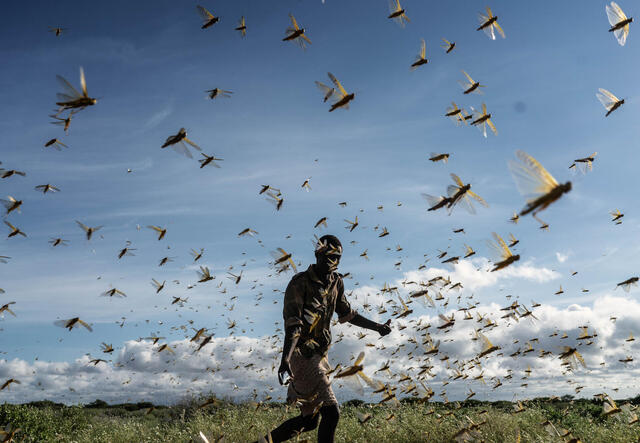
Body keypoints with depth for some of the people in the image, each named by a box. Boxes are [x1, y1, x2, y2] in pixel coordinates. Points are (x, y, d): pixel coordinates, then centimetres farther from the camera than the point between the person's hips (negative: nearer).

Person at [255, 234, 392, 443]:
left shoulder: (336, 282, 9)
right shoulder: (300, 282, -14)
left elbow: (347, 314, 24)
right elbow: (293, 324, -22)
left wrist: (377, 327, 23)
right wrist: (285, 359, -33)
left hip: (319, 353, 8)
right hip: (301, 354, -8)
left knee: (310, 419, 13)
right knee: (331, 412, -13)